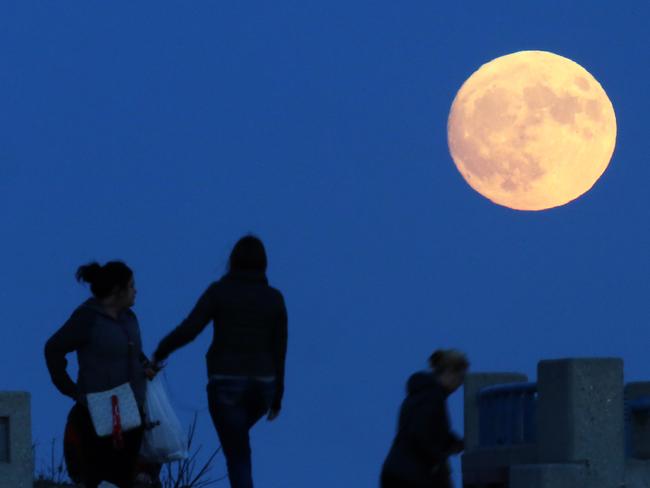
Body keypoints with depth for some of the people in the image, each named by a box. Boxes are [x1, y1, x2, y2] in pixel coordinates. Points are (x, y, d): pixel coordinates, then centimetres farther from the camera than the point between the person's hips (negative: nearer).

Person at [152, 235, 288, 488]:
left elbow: (188, 330, -13)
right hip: (261, 384, 3)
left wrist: (160, 352, 5)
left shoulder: (219, 290, -5)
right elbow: (279, 351, 5)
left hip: (227, 383, -3)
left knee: (238, 457, 4)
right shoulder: (274, 298, 4)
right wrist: (277, 398, 13)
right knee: (235, 438, 33)